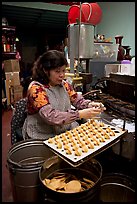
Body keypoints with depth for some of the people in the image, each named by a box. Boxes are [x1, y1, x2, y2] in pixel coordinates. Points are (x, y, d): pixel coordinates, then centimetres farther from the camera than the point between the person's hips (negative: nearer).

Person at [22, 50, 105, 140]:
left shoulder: (64, 84, 4)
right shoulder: (36, 88, -16)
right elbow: (51, 117, -26)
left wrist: (90, 104, -17)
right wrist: (80, 114, -32)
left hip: (68, 131, 6)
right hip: (44, 138, -5)